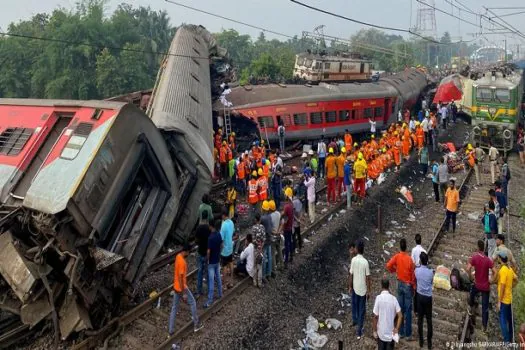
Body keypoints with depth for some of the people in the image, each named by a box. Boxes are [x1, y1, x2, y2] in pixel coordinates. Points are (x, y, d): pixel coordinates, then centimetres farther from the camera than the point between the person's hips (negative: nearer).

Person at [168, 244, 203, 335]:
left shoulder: (178, 256, 1)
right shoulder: (182, 262, -28)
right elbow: (180, 278, -26)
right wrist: (184, 293, -22)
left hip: (175, 287, 9)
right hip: (181, 288, -9)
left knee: (174, 308, 14)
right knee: (192, 303, 11)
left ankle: (171, 330, 21)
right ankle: (196, 325, 22)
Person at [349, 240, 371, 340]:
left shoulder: (353, 260, -11)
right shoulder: (365, 262, -18)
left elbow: (351, 275, -4)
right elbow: (367, 278, -13)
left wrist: (350, 287, 8)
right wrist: (368, 290, -3)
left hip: (355, 288, 3)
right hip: (363, 289, -3)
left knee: (354, 305, 27)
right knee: (361, 310, 6)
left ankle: (354, 320, 49)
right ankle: (359, 332, 8)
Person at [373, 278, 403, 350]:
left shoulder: (378, 298, -15)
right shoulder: (393, 298, -7)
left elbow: (375, 316, -13)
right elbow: (400, 316, -10)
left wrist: (374, 330, -3)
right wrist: (397, 329, -1)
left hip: (381, 332, -2)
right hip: (391, 332, 2)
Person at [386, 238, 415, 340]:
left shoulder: (397, 256, -9)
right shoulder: (409, 259, -18)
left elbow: (388, 266, -13)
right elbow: (412, 275, -12)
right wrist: (414, 287, 1)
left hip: (400, 284, 4)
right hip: (408, 285, -4)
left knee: (400, 309, 12)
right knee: (408, 310, 4)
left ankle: (401, 332, 21)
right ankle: (408, 334, 12)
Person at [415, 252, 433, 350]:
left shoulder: (416, 270, -11)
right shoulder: (431, 272, -14)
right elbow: (431, 282, 5)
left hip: (419, 296, 1)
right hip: (428, 297, -1)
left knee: (420, 319, 11)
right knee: (429, 320, 8)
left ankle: (421, 341, 18)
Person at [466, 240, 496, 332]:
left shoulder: (474, 257, -15)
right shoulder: (488, 260, -13)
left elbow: (468, 269, -24)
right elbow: (494, 272, -19)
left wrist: (471, 277, -6)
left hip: (477, 284, -1)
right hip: (486, 286, 1)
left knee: (472, 294, 34)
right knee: (485, 306, 8)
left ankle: (471, 309, 46)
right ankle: (484, 326, 14)